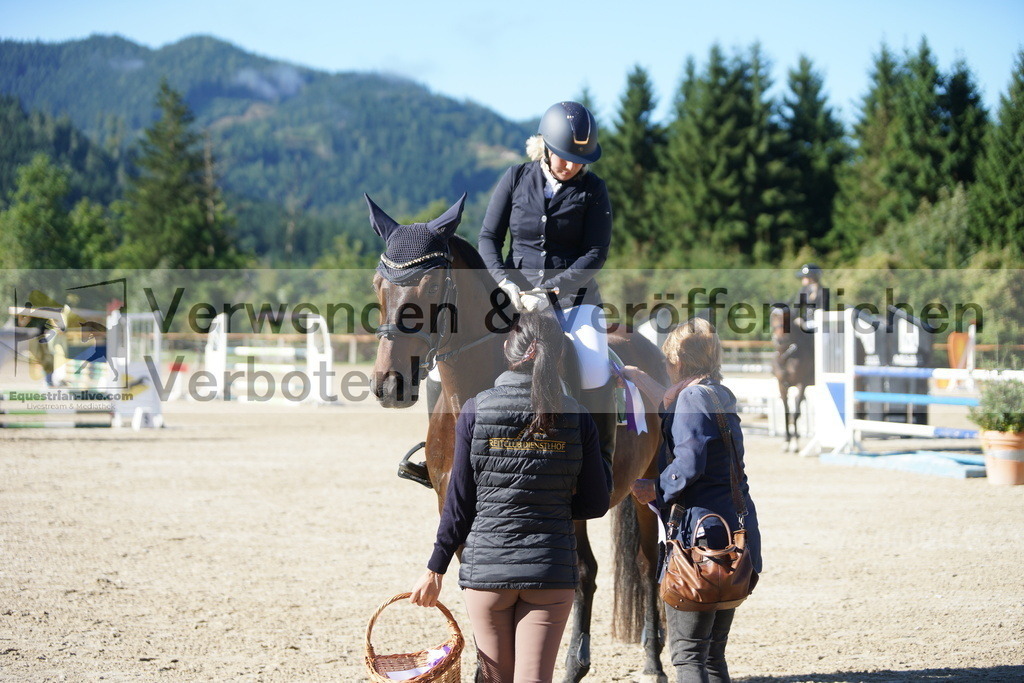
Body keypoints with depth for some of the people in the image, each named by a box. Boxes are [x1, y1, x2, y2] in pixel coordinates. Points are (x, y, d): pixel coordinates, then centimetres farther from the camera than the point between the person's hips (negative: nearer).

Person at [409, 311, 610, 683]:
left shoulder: (476, 411, -5)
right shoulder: (576, 417, -2)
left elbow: (459, 501, -3)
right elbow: (596, 503, 2)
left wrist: (435, 568, 6)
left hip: (486, 566, 0)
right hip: (551, 569, 0)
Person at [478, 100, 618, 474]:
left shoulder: (592, 189, -1)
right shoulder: (515, 179, 2)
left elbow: (595, 254, -6)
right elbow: (489, 238, 5)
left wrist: (550, 290, -18)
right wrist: (507, 283, -13)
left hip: (573, 293, -1)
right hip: (516, 292, 1)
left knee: (593, 370, -25)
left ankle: (601, 456, -9)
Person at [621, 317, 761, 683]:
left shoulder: (693, 396, -9)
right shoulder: (721, 397, 18)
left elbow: (689, 465, -21)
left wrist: (655, 490, -7)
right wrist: (637, 377, 45)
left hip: (702, 532, -9)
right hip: (738, 532, 9)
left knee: (687, 653, -5)